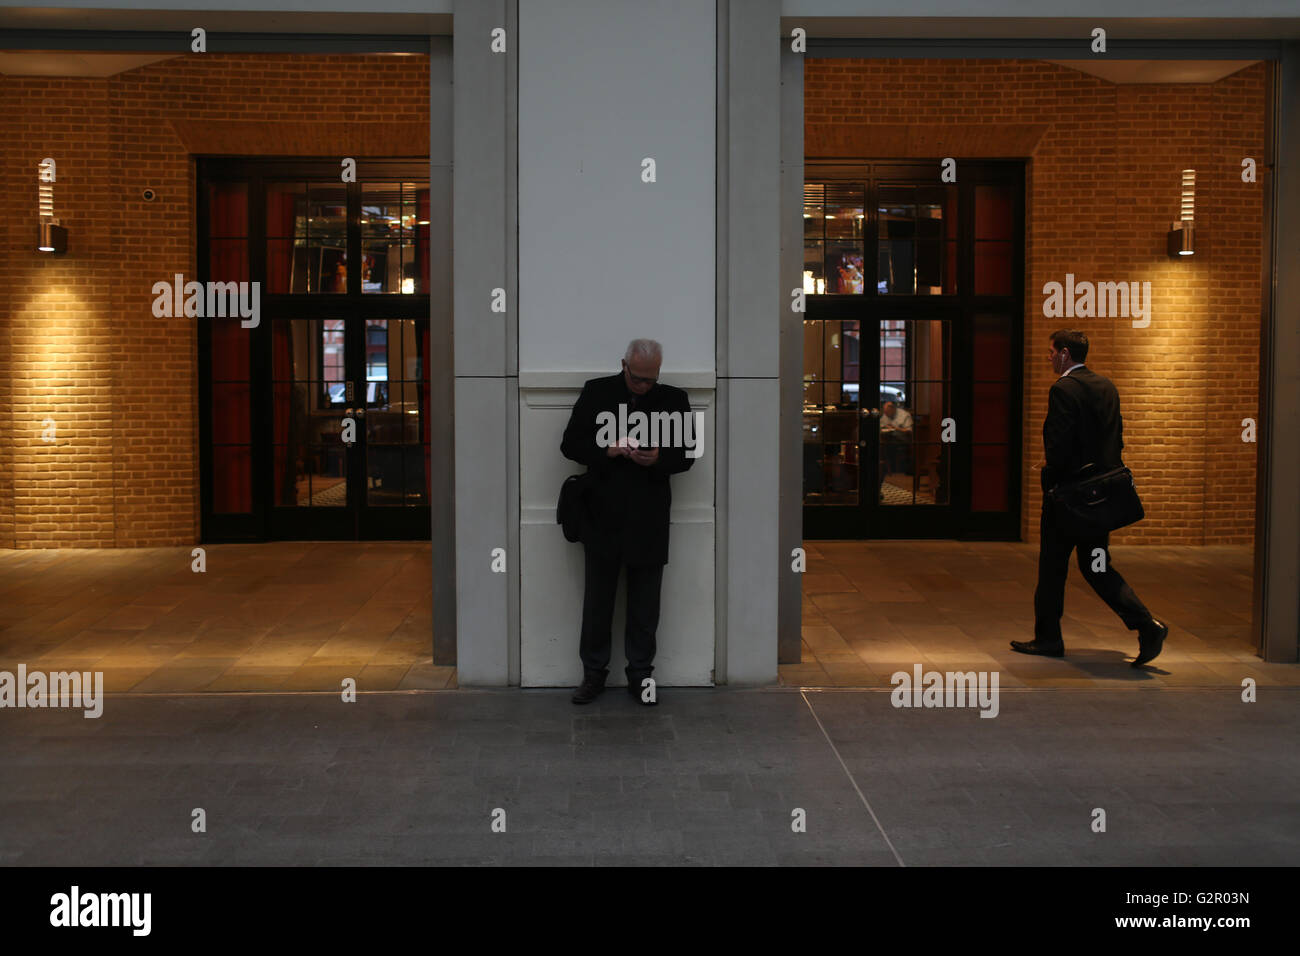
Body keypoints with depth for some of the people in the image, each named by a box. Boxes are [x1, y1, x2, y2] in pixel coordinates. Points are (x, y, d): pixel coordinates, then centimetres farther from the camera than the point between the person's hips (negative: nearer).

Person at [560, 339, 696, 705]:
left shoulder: (674, 399, 2)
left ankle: (640, 675, 19)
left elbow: (687, 453, 5)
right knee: (597, 600, 8)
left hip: (649, 520, 0)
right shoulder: (595, 393, 0)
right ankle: (593, 673, 19)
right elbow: (570, 444, 0)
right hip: (602, 514, 0)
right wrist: (603, 451, -18)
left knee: (645, 604, 8)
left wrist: (659, 459, -16)